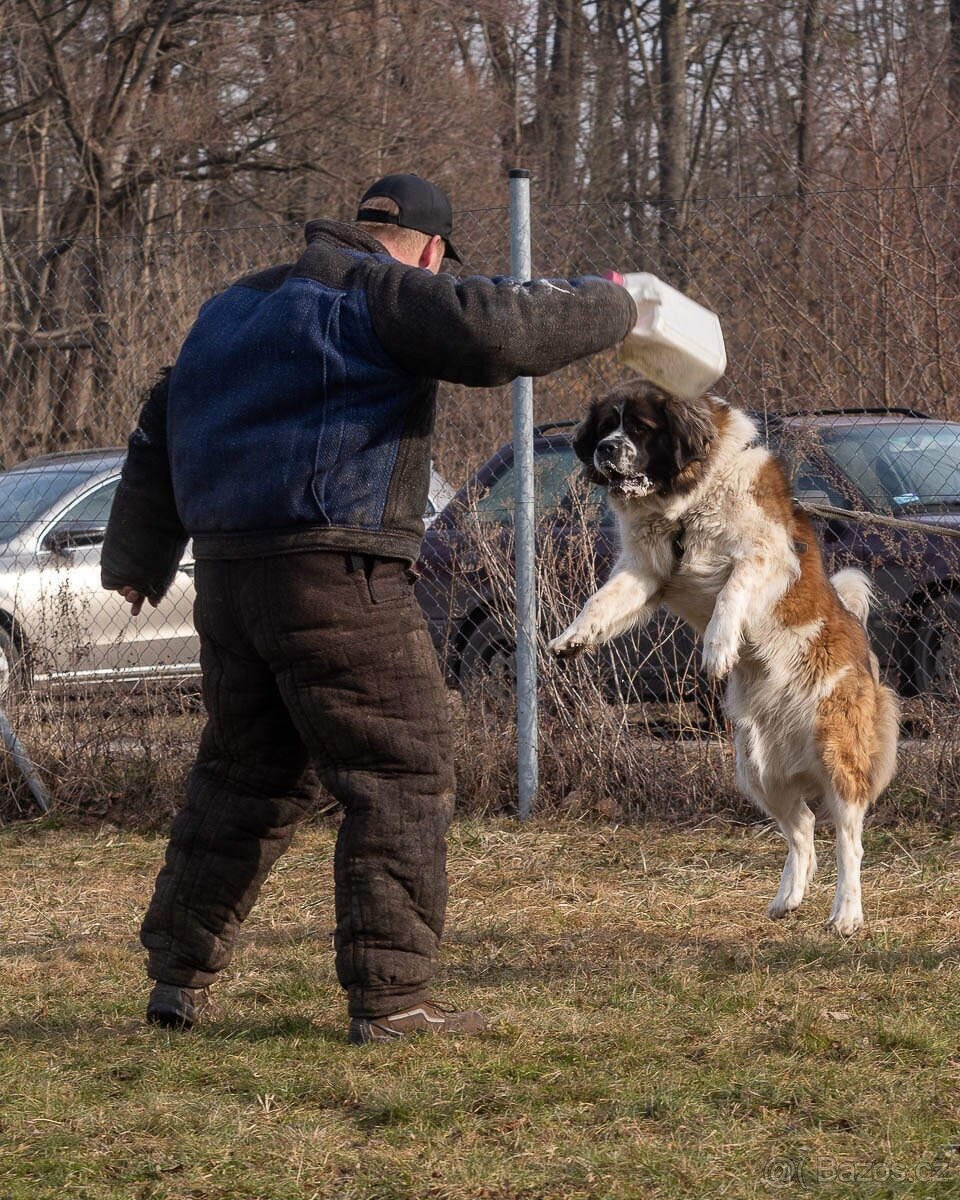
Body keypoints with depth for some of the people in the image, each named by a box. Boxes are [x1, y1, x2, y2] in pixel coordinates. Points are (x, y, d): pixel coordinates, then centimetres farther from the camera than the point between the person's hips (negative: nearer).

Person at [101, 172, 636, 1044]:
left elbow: (161, 435, 29)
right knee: (403, 778, -3)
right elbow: (497, 331, -19)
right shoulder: (385, 295, -4)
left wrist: (139, 561, 37)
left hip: (228, 579, 8)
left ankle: (179, 978, 23)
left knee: (244, 778, 19)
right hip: (336, 578, -8)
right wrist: (604, 308, -1)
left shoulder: (236, 309, 24)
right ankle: (390, 997, -8)